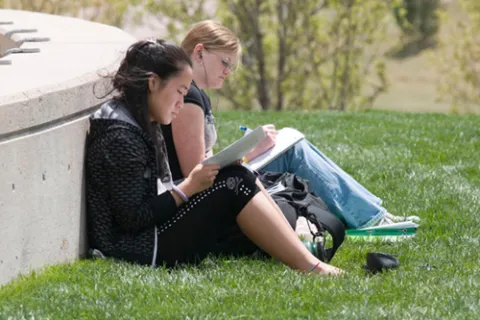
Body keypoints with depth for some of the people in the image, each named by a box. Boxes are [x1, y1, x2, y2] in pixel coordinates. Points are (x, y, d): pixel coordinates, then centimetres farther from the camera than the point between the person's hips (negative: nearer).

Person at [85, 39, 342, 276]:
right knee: (234, 184, -15)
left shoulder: (143, 126, 15)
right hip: (143, 250, -10)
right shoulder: (120, 136, -17)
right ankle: (309, 267, -17)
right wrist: (188, 188, -17)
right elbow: (132, 219, -21)